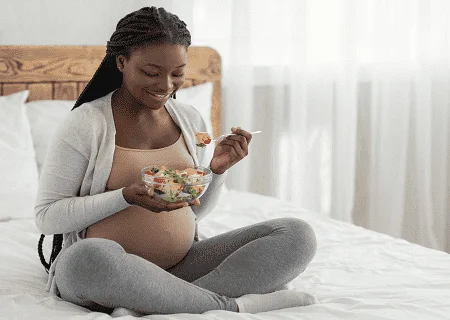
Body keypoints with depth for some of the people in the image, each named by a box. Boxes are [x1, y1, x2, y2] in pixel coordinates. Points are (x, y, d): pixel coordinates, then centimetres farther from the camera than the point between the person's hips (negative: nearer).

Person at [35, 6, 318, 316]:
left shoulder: (190, 120, 10)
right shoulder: (86, 123, -6)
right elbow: (47, 217, -8)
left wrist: (219, 171, -2)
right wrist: (127, 196, -19)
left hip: (182, 267, 5)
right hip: (106, 270, -5)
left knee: (297, 234, -11)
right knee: (88, 257, -42)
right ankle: (233, 305, -27)